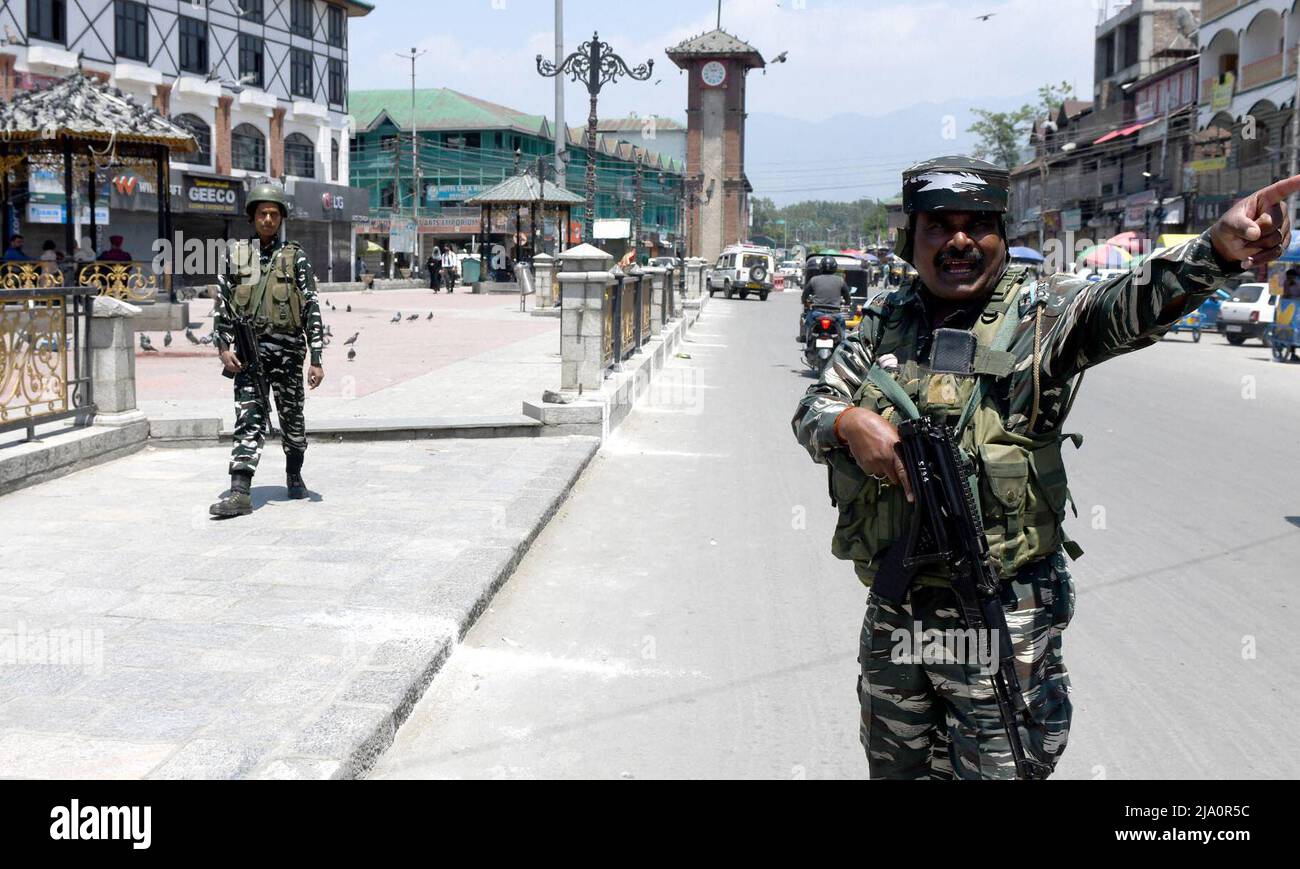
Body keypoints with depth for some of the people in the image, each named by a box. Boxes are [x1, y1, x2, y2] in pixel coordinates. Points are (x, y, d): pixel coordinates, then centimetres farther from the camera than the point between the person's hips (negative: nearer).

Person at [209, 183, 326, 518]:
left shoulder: (294, 258, 3)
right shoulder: (236, 255, 8)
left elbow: (312, 310, 1)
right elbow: (222, 306, 10)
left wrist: (316, 359, -5)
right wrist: (223, 347, -2)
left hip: (287, 349, 0)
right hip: (249, 350, 0)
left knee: (292, 418, 11)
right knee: (248, 420, -7)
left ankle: (294, 475, 32)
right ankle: (240, 492, -13)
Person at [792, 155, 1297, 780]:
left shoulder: (1041, 313, -6)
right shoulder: (884, 323, 7)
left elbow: (1128, 307, -24)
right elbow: (811, 411, 7)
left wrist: (1220, 247, -44)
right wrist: (848, 421, -17)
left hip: (1001, 621, -4)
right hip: (891, 616, 4)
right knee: (895, 769, 20)